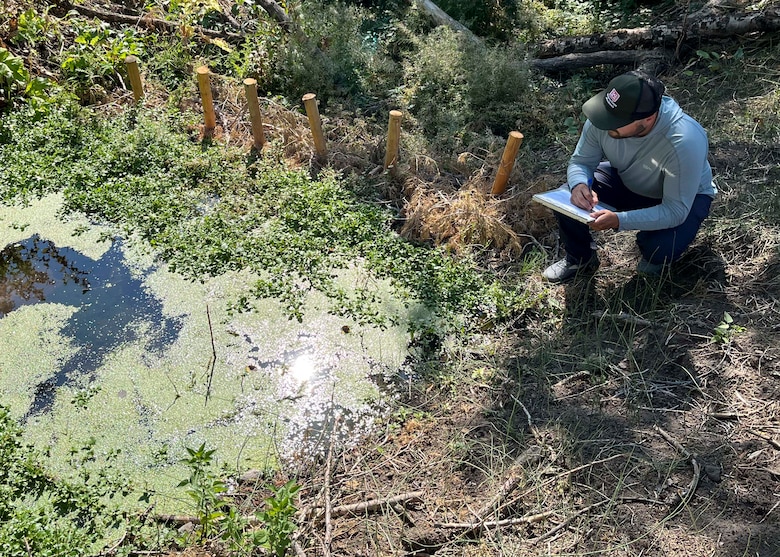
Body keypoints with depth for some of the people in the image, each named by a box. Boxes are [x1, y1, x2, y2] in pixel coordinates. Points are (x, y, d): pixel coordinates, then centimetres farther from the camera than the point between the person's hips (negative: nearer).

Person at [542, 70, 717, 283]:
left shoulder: (685, 142, -39)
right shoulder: (605, 115, -27)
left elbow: (675, 211, -35)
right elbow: (581, 161, -12)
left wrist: (619, 221, -48)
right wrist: (580, 185, -36)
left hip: (685, 197, -4)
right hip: (625, 180, 4)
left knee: (659, 249, -32)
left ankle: (655, 262, 8)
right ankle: (580, 259, 9)